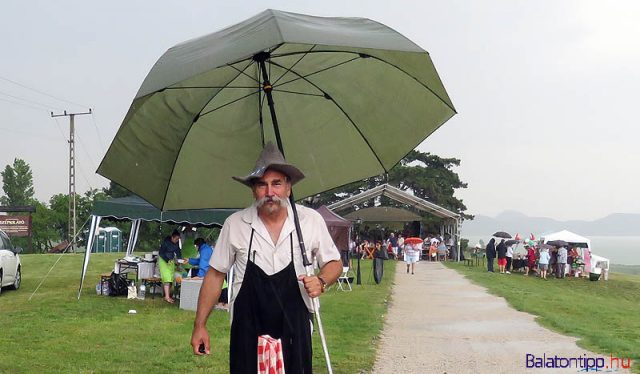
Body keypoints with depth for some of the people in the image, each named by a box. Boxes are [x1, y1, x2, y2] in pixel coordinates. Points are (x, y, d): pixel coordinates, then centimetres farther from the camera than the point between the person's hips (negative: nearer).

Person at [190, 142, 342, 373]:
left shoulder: (311, 220, -3)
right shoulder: (234, 224, -3)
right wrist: (199, 325, 4)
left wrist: (321, 281, -13)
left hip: (294, 331, 0)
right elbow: (215, 274, 5)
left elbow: (334, 264, 9)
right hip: (247, 332, 0)